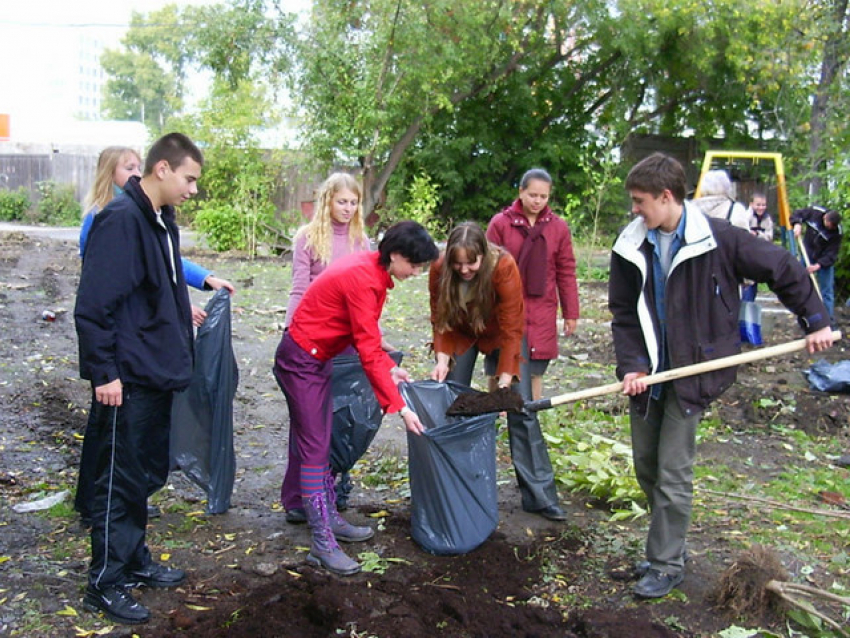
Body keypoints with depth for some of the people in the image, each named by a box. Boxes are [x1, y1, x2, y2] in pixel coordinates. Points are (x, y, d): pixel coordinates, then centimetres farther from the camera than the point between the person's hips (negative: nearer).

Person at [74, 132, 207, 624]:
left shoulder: (162, 220, 11)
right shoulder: (121, 219, -18)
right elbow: (93, 304, -22)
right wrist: (104, 372, -20)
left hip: (159, 374, 9)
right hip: (128, 381, -9)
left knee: (143, 473, 19)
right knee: (120, 481, 1)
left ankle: (135, 560, 33)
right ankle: (105, 583, 15)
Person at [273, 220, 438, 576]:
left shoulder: (373, 270, 2)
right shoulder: (363, 280, -27)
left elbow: (365, 334, 12)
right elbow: (369, 353, -27)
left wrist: (390, 367, 2)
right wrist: (400, 407, -24)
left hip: (318, 358, 10)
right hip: (300, 361, -10)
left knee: (321, 444, 16)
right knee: (314, 450, -8)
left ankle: (329, 518, 27)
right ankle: (323, 545, -3)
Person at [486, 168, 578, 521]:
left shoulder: (558, 227, 8)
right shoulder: (501, 224, 1)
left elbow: (566, 272, 13)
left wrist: (571, 313, 12)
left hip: (542, 319, 3)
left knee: (532, 396, 10)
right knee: (521, 403, -8)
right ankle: (539, 490, -7)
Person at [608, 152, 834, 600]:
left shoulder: (717, 239, -13)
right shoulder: (631, 248, -2)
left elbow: (782, 269, -2)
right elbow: (623, 314, 3)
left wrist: (815, 322, 2)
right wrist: (631, 366, -9)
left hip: (692, 371, -4)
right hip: (647, 373, 5)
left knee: (673, 474, -2)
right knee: (646, 466, 12)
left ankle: (666, 565, 13)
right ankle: (669, 543, 33)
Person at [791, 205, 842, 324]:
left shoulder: (837, 232, -27)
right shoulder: (814, 212, -21)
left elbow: (831, 253, -25)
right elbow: (797, 214, -5)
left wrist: (818, 265, -37)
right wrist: (797, 224, -26)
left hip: (825, 260, -3)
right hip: (808, 255, 3)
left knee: (827, 290, -4)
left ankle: (829, 319, -1)